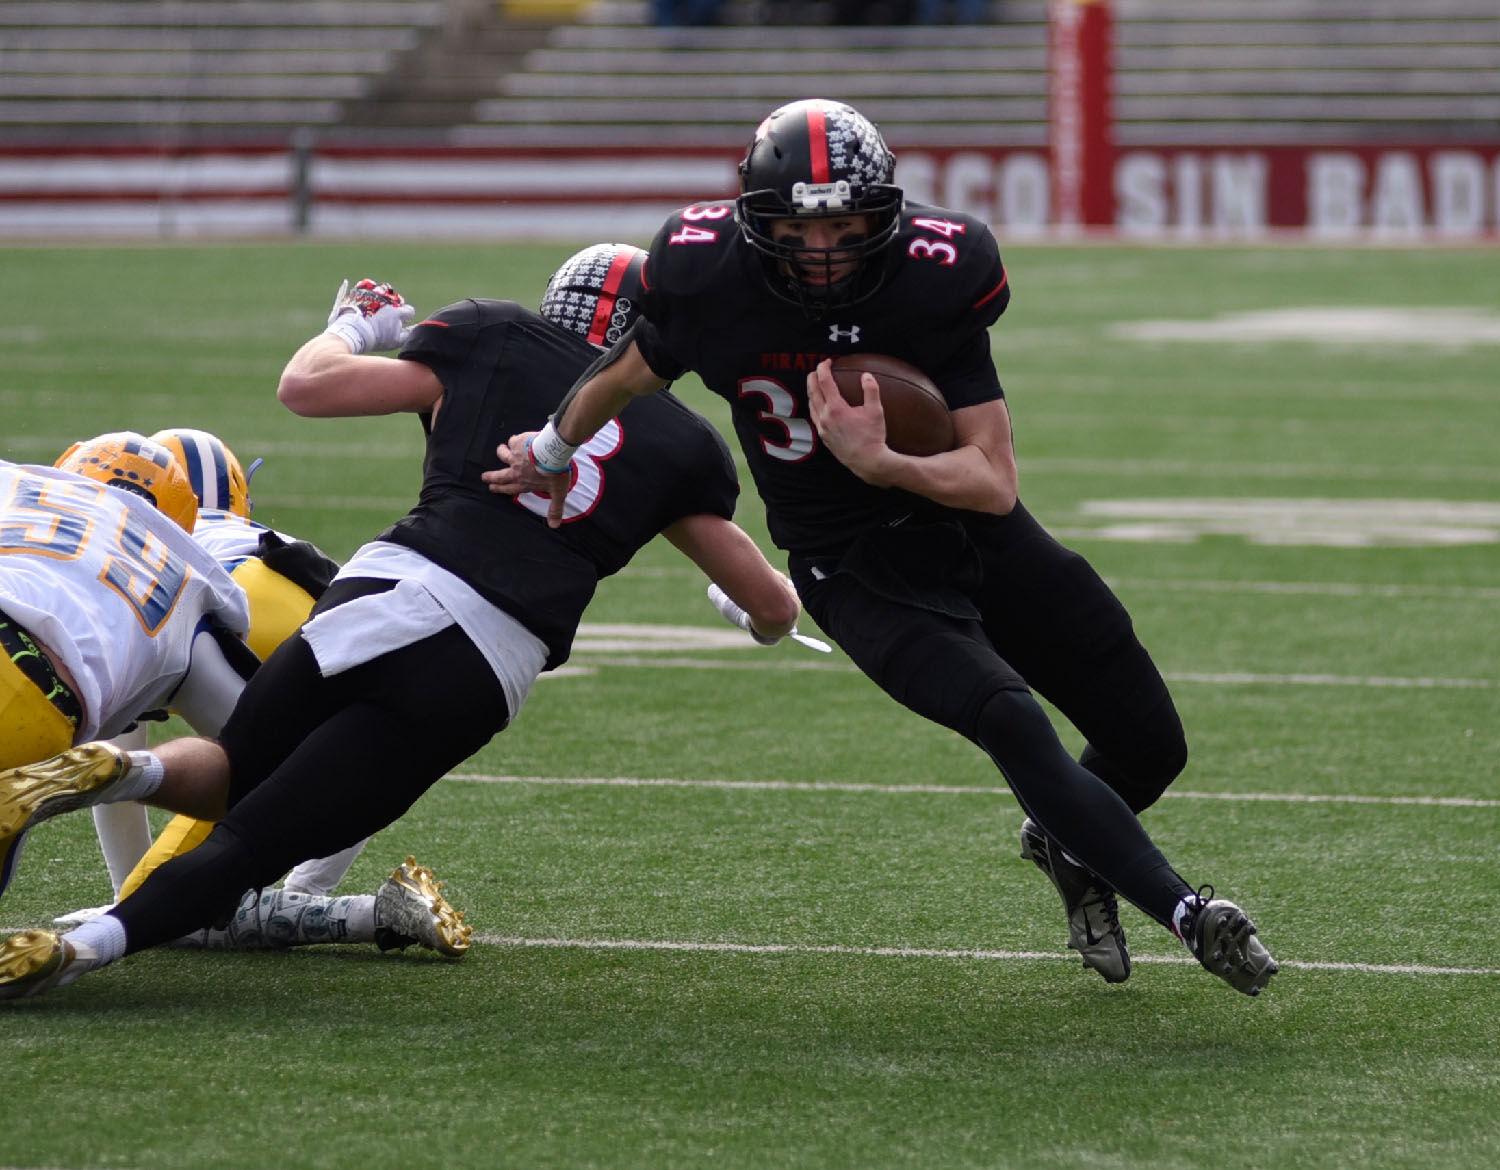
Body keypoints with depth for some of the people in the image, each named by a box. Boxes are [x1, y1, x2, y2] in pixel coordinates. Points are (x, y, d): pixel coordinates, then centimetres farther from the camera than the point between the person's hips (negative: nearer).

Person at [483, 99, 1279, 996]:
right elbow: (628, 379, 8)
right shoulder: (708, 274, -17)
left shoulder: (936, 276, -21)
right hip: (854, 566, -2)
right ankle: (1184, 911, -19)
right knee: (1010, 725, -28)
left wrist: (881, 464, -37)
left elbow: (994, 482, -20)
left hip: (966, 521, 2)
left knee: (1150, 749, 6)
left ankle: (1069, 849, 40)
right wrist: (551, 456, 25)